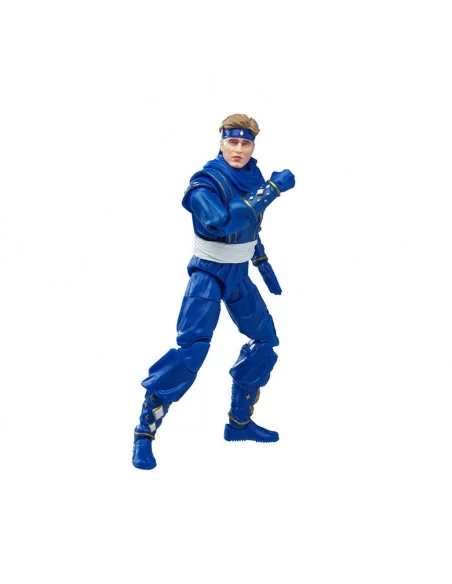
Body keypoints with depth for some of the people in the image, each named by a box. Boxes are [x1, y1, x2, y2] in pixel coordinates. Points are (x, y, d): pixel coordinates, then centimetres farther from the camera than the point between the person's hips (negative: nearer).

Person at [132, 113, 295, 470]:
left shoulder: (253, 178, 2)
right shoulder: (206, 183, -19)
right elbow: (223, 221, -38)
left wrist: (265, 267, 23)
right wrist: (271, 191, -37)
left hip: (239, 274, 8)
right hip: (209, 273, -8)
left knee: (266, 339, 12)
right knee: (192, 346, -21)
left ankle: (240, 422, 26)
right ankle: (145, 431, -13)